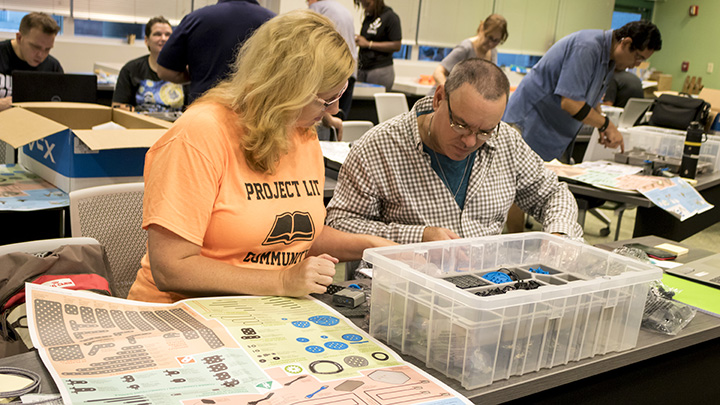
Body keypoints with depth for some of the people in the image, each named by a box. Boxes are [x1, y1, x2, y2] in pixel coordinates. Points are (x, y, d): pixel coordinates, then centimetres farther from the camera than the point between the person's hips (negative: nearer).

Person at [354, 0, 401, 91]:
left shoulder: (390, 17, -7)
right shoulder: (368, 17, 15)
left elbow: (396, 46, -13)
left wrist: (368, 44, -13)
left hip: (381, 70, -7)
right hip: (363, 69, 7)